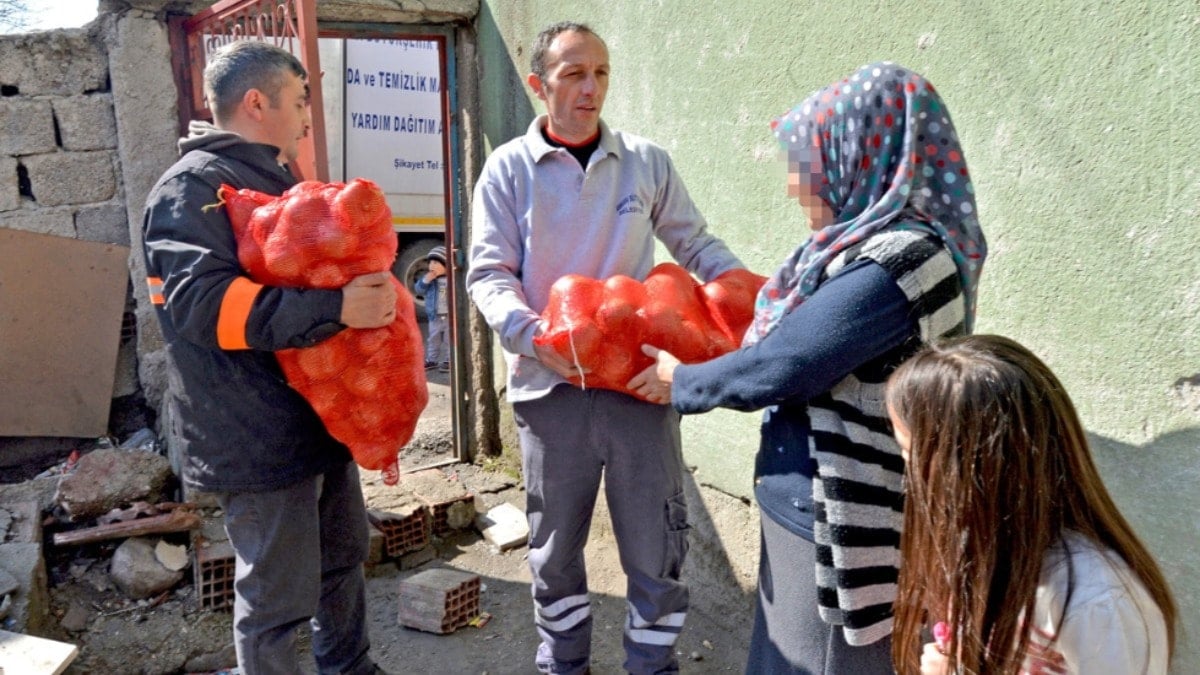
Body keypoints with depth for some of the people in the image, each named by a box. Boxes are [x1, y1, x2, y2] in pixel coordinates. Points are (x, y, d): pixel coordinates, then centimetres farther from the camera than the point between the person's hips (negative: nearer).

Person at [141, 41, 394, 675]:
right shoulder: (192, 187, -15)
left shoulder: (274, 179, 16)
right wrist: (335, 308, -34)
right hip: (258, 435, -10)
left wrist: (365, 293, 14)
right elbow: (201, 302, -29)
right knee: (276, 596, 2)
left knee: (343, 557, 22)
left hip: (321, 415, 10)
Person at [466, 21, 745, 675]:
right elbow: (489, 272, -3)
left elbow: (696, 245, 10)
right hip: (551, 384, 0)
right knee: (554, 546, 16)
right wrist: (533, 336, -22)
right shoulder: (508, 167, 1)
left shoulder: (647, 161, 5)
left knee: (656, 546, 9)